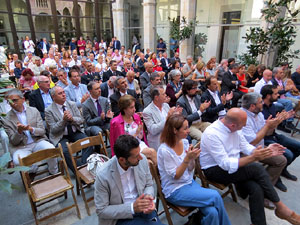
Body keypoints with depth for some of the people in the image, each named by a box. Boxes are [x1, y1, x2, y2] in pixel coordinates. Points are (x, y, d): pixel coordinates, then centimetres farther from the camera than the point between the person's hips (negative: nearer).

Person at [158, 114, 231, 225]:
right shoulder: (165, 150, -20)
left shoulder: (185, 142, 0)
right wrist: (187, 158, -25)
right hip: (175, 190, -5)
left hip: (190, 182, 6)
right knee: (215, 196, -16)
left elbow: (190, 170, 7)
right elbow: (175, 176, -15)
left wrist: (193, 159, -15)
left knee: (212, 213, -18)